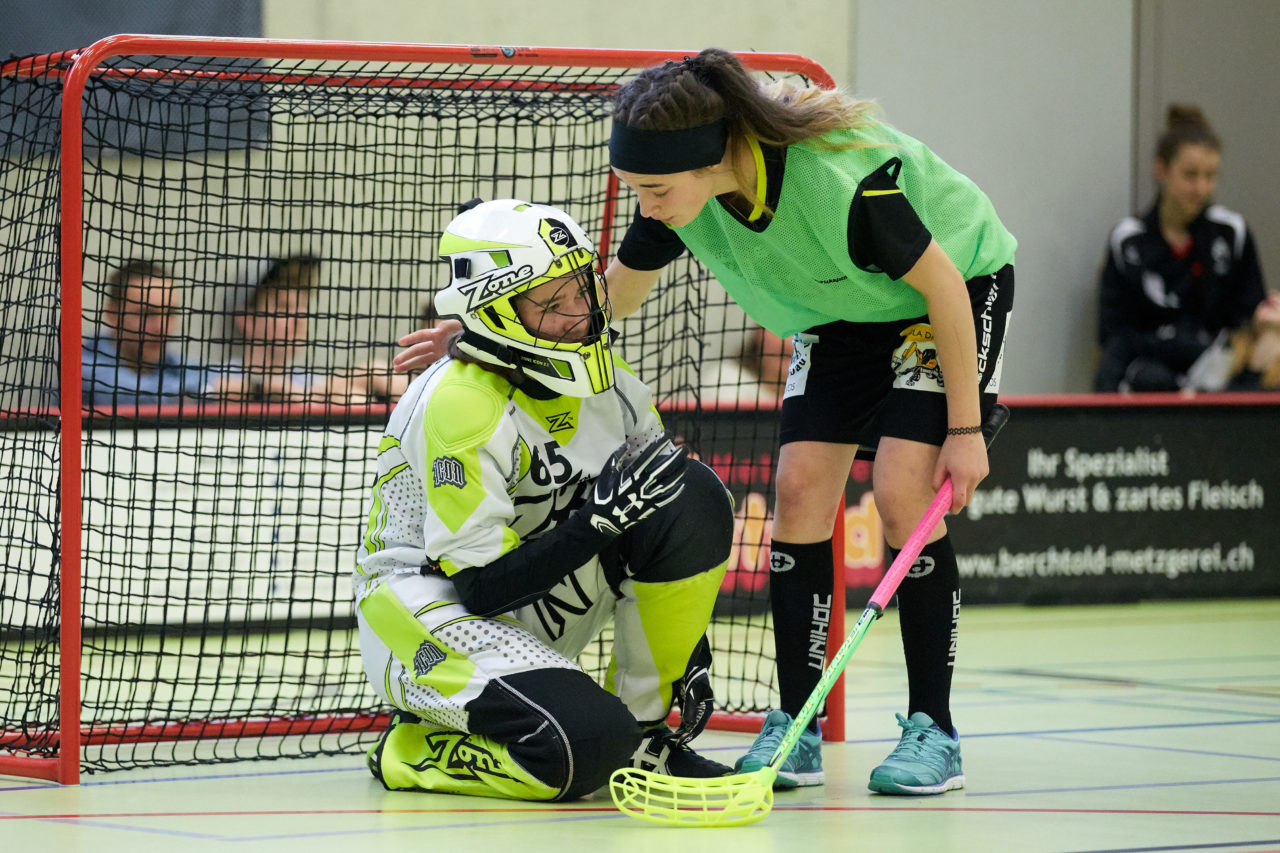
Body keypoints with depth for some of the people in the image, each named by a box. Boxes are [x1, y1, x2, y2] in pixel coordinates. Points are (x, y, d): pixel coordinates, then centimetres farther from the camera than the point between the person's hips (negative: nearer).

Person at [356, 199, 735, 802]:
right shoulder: (459, 406, -25)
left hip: (541, 610, 8)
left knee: (695, 497, -12)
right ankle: (412, 750, -2)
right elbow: (482, 589, -24)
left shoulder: (601, 375, -2)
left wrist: (690, 649, 3)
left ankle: (643, 732, -2)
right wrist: (599, 520, -31)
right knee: (586, 747, -32)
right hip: (425, 605, -8)